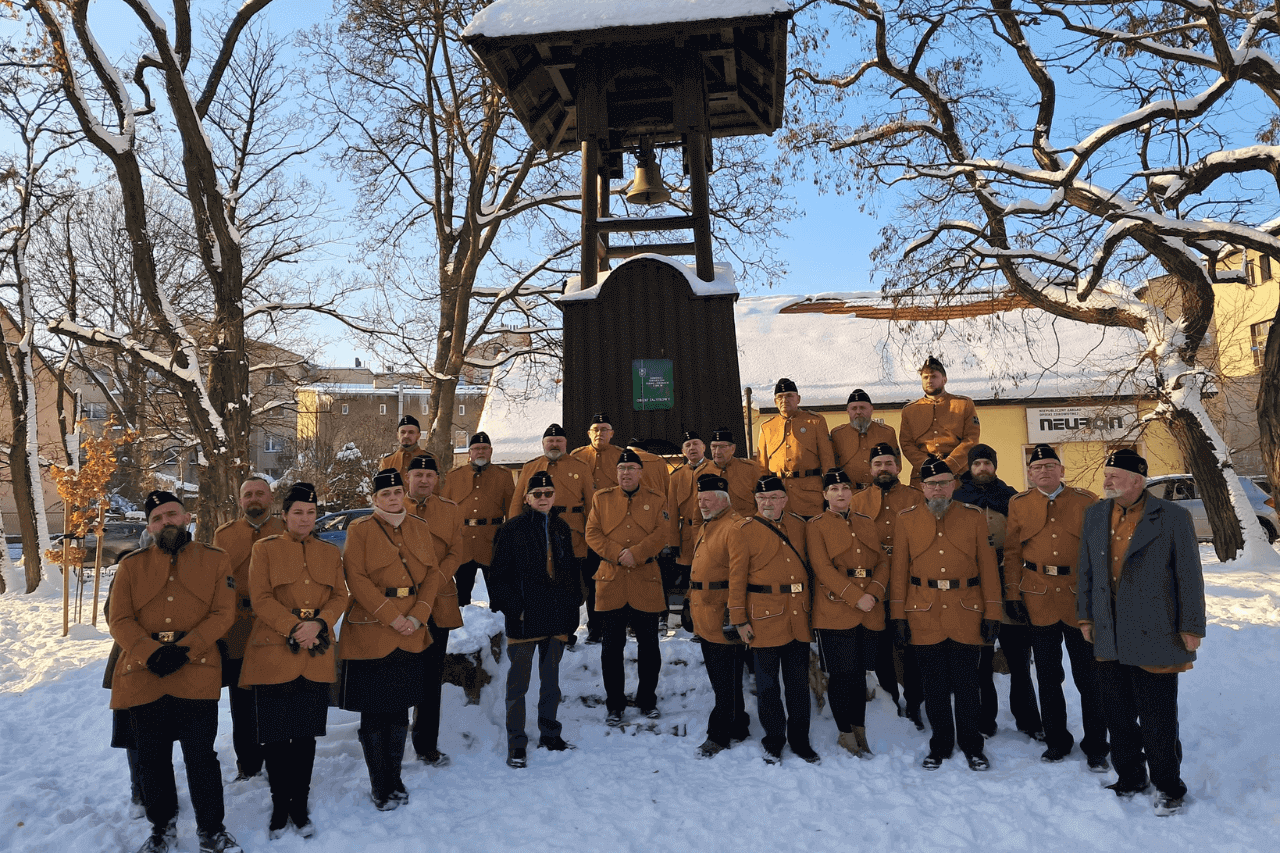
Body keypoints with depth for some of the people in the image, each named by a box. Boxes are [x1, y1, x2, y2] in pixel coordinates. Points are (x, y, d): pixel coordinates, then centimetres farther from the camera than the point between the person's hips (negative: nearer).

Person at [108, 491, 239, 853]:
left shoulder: (215, 560, 4)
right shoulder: (131, 565, 9)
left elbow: (223, 613, -3)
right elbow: (119, 620, 1)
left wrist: (184, 649, -15)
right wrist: (151, 653, -15)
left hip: (197, 676, -2)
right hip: (142, 678, 2)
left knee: (201, 757, 2)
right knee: (152, 760, 14)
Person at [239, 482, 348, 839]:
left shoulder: (331, 552, 10)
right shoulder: (264, 549, 2)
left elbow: (340, 596, 5)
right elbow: (261, 599, -6)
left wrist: (318, 623, -13)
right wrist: (294, 628, -16)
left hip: (316, 657, 2)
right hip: (274, 655, -2)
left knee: (306, 734, 8)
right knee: (275, 736, 3)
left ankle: (300, 806, 20)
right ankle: (280, 807, 18)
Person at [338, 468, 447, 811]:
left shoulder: (419, 528, 8)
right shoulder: (360, 529, -5)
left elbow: (432, 574, 5)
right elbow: (357, 579, -11)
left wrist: (418, 616, -8)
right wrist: (392, 617, -16)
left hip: (411, 636, 4)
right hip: (370, 635, -4)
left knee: (400, 712, 13)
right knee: (373, 715, 4)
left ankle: (394, 779, 27)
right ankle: (379, 785, 18)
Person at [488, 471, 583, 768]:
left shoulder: (561, 529, 10)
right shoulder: (512, 530, -6)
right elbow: (498, 575, -7)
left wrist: (572, 610, 10)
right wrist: (512, 608, -12)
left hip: (557, 618, 5)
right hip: (525, 619, -5)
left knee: (551, 680, 15)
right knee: (518, 683, 2)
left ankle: (549, 733, 29)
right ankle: (516, 743, 12)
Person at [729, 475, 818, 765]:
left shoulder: (798, 526, 10)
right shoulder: (744, 530, -4)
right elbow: (737, 576, -5)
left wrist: (809, 606, 12)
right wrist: (739, 619, -8)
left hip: (799, 616, 4)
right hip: (765, 618, -4)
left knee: (799, 682, 12)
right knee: (767, 684, 6)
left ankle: (800, 740, 26)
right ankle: (773, 741, 22)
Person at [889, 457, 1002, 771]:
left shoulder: (974, 517, 3)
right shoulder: (907, 519, 4)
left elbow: (988, 567, 3)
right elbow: (899, 570, 3)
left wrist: (992, 613, -1)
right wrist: (898, 615, 0)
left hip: (966, 615, 0)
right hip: (925, 616, 1)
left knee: (966, 684, 5)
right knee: (935, 686, 9)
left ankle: (972, 746, 22)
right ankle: (940, 746, 24)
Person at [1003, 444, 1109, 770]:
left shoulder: (1086, 501, 2)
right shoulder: (1018, 504, 5)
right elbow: (1012, 552, 5)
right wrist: (1012, 594, 0)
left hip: (1082, 600, -1)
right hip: (1039, 600, 1)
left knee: (1088, 677, 5)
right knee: (1048, 676, 11)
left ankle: (1096, 746, 19)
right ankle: (1057, 741, 25)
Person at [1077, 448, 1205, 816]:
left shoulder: (1173, 517, -7)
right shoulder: (1095, 515, 7)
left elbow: (1189, 576, -5)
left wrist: (1191, 627, -5)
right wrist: (1085, 616, 13)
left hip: (1154, 636, -5)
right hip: (1108, 638, 5)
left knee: (1158, 719, 4)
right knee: (1118, 716, 14)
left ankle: (1168, 786, 23)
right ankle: (1129, 778, 31)